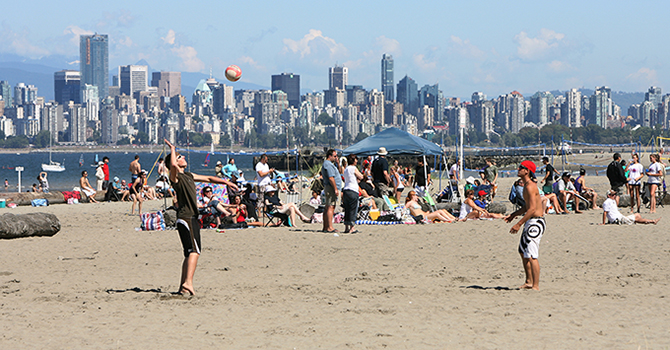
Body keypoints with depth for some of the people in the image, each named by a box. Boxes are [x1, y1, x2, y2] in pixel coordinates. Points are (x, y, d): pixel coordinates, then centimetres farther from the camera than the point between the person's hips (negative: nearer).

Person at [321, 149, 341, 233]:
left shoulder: (329, 164, 21)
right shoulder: (328, 164, -14)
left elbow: (338, 172, 29)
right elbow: (331, 178, -21)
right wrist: (336, 189, -22)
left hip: (329, 188, 11)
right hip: (331, 188, -11)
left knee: (327, 208, 11)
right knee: (330, 207, -14)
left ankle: (325, 227, 14)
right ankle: (329, 227, -18)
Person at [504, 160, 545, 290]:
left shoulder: (530, 187, -18)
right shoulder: (527, 185, 15)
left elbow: (532, 209, -25)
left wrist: (519, 224, -25)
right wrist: (513, 215, 23)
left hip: (535, 223, -11)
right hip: (530, 222, 11)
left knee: (531, 255, -11)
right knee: (523, 252, 18)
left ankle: (535, 285, -9)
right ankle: (529, 282, 26)